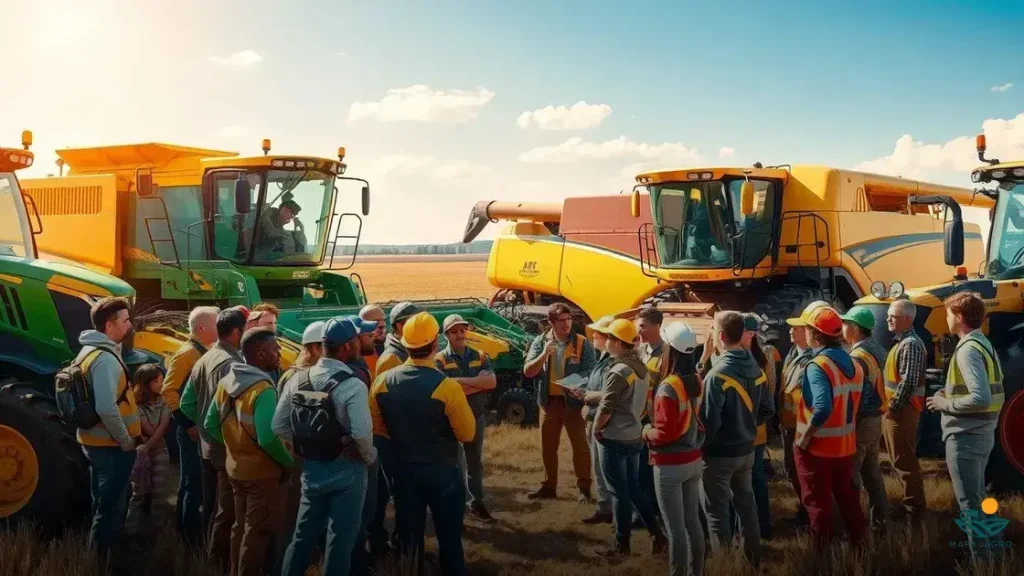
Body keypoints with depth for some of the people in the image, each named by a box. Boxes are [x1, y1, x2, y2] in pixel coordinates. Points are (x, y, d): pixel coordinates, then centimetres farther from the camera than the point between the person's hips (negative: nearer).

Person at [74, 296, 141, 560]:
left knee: (102, 506, 21)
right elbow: (107, 408, -31)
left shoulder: (89, 351, 10)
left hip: (95, 441, 10)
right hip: (111, 446, -10)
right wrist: (126, 441, -18)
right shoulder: (105, 358, -23)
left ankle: (96, 558, 32)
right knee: (110, 509, 0)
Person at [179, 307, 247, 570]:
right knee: (226, 510, 0)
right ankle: (220, 561, 7)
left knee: (211, 506, 19)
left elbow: (186, 403, 12)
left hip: (208, 445, 10)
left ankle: (212, 554, 31)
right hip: (229, 448, -10)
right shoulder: (232, 363, -21)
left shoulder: (204, 360, 9)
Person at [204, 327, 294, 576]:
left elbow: (210, 425, 9)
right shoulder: (263, 389, -23)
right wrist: (288, 462, -14)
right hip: (263, 473, -8)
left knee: (241, 527, 23)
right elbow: (268, 439, -29)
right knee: (258, 532, 6)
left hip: (235, 468, 8)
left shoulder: (226, 382, 2)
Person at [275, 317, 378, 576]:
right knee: (340, 539, 9)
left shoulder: (299, 379, -2)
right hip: (346, 469, -6)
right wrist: (370, 456, -10)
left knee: (303, 534, 19)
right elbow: (361, 433, -29)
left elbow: (279, 426, 1)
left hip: (311, 466, 6)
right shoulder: (353, 386, -21)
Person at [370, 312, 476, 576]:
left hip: (404, 470, 4)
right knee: (449, 537, 12)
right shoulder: (447, 387, -22)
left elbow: (377, 427, 5)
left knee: (408, 537, 16)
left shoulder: (383, 381, -9)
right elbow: (467, 434, -12)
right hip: (442, 472, -4)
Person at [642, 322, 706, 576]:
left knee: (675, 528, 1)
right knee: (693, 521, 16)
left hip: (670, 465, -7)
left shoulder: (668, 388, -21)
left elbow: (664, 434, -21)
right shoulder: (697, 382, 1)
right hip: (694, 460, 8)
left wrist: (647, 431, -5)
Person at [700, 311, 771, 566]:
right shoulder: (756, 369, 0)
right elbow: (766, 410, 7)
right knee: (746, 504, 19)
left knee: (717, 510, 5)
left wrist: (701, 444, -7)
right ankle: (753, 557, 31)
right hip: (746, 449, 7)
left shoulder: (718, 373, -23)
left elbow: (710, 419, -22)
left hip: (719, 453, -7)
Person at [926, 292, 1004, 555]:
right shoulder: (984, 344, 10)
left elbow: (981, 398, -29)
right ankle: (994, 547, 31)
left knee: (969, 503, 0)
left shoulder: (968, 349, -20)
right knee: (978, 496, 21)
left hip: (965, 436, -10)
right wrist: (951, 394, 11)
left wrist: (945, 404, -16)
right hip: (982, 433, 10)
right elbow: (989, 392, 17)